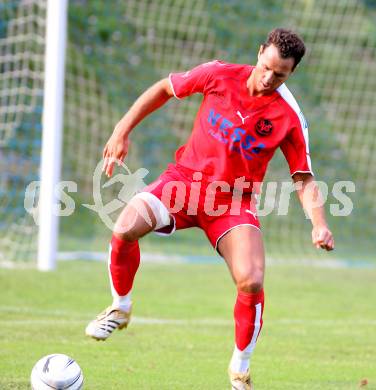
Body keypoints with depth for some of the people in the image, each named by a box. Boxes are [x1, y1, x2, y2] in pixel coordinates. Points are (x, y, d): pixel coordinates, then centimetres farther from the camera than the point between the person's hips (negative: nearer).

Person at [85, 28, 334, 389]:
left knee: (252, 282, -21)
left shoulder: (289, 117, -11)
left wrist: (318, 224, -22)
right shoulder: (219, 75, -9)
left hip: (234, 200, -1)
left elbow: (304, 180, -5)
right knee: (124, 229, -25)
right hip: (186, 177, 1)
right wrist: (122, 131, 3)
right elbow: (164, 89, 7)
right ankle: (120, 308, 5)